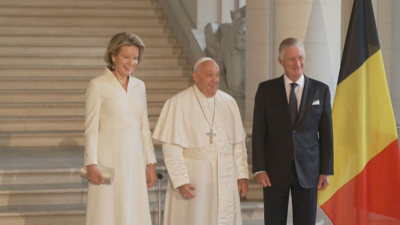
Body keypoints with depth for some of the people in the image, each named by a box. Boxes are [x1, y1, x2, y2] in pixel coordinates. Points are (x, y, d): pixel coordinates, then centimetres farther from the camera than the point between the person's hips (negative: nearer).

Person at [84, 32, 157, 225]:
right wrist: (91, 164, -14)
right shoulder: (98, 85, -5)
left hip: (134, 159, 5)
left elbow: (144, 128, 12)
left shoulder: (139, 86, 10)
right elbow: (91, 128, -7)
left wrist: (151, 164, 8)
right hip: (109, 159, -5)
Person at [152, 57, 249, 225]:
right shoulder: (178, 104, -6)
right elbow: (171, 147, -9)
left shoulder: (229, 103, 7)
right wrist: (180, 180, -15)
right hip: (194, 179, -4)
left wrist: (242, 175, 4)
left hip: (225, 178, 4)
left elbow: (238, 143, 10)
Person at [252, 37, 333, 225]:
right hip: (275, 171, 0)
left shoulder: (320, 90, 4)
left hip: (308, 171, 1)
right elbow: (258, 132, 1)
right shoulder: (266, 90, 1)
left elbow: (326, 132, 5)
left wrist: (326, 170, 1)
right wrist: (259, 169, -6)